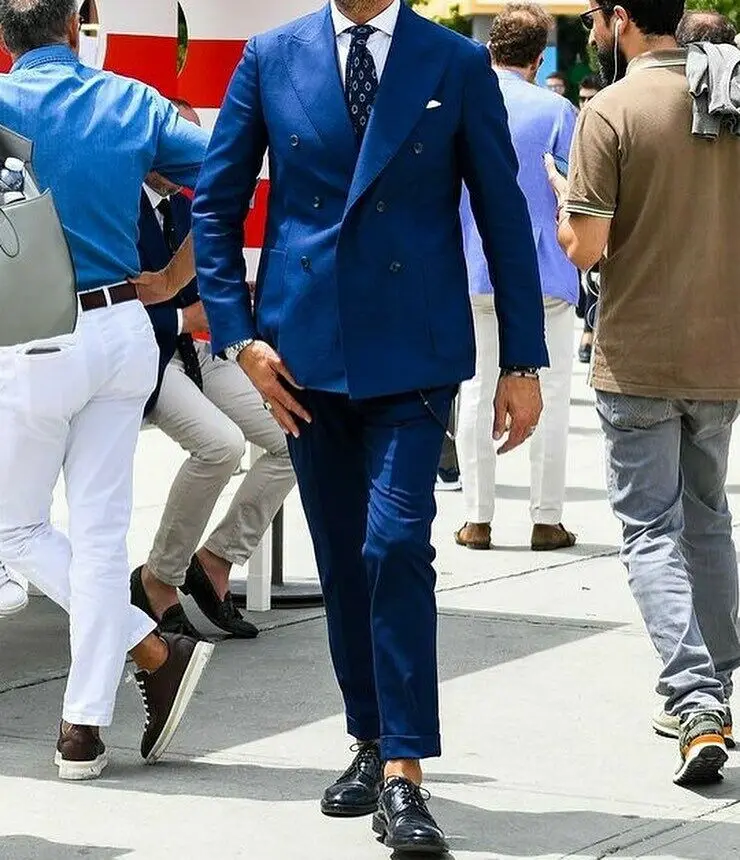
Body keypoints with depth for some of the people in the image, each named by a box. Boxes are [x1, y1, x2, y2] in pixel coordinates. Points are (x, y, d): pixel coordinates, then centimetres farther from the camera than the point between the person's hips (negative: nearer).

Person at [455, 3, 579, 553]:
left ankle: (478, 519, 10)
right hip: (545, 276, -2)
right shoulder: (556, 111, -8)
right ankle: (547, 519, 7)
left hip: (474, 275, 3)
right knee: (550, 395, 6)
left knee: (478, 391, 10)